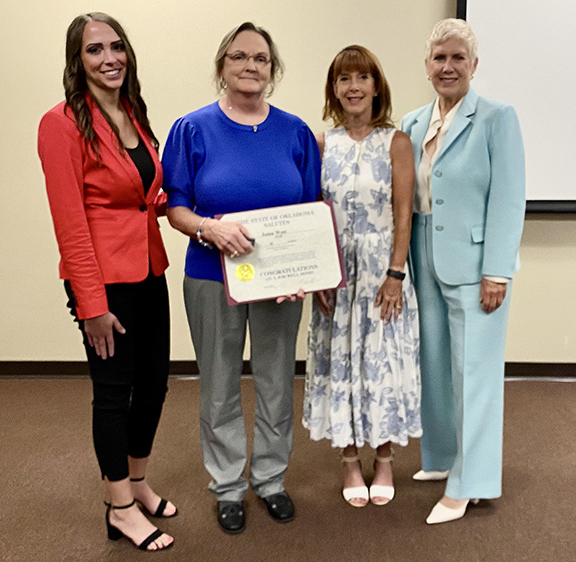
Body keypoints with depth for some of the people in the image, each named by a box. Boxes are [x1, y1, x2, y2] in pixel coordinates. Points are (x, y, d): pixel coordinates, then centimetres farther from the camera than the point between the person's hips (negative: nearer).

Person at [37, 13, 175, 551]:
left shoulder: (134, 116, 12)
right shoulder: (63, 123, -11)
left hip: (148, 271, 8)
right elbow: (69, 222, -15)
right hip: (104, 278, -7)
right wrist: (92, 304, -17)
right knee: (114, 389, 4)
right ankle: (121, 508, 22)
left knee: (154, 381, 15)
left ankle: (137, 482, 36)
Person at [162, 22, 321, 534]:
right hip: (212, 278, -1)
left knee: (276, 383, 13)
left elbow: (312, 210, 3)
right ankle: (228, 487, 29)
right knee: (219, 388, 10)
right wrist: (209, 228, -24)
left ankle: (271, 479, 33)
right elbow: (175, 206, -3)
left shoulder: (295, 132, 2)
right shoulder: (193, 129, -2)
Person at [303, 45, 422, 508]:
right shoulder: (322, 144, 4)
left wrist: (395, 274, -12)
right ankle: (351, 460, 25)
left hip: (382, 270, -2)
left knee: (383, 358, 6)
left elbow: (403, 214, -5)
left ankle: (384, 459, 25)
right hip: (336, 272, 2)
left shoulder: (396, 142, -2)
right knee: (341, 358, 8)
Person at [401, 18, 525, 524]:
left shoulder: (497, 119, -6)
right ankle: (443, 457, 32)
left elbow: (508, 200, -11)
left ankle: (467, 483, 15)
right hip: (426, 265, 6)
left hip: (473, 265, -5)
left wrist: (496, 273, -15)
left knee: (472, 371, 2)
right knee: (434, 365, 13)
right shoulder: (413, 125, 10)